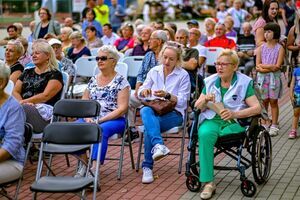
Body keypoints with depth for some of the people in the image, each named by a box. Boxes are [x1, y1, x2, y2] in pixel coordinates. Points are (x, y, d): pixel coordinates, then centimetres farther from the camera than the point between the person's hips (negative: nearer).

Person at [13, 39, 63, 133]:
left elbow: (45, 96, -6)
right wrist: (21, 102, -6)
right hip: (23, 108, 5)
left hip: (44, 112, -5)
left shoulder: (55, 74, 7)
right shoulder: (27, 73, 26)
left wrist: (24, 102, -14)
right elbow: (15, 92, 16)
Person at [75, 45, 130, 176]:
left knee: (101, 130, -38)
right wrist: (87, 117, -7)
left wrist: (100, 120, -16)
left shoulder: (121, 81, 1)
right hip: (91, 119, 5)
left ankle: (94, 169, -41)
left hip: (114, 120, -5)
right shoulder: (93, 80, 18)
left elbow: (122, 109, -7)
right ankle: (84, 164, -18)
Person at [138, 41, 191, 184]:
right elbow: (140, 93, 12)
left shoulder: (183, 75, 2)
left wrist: (167, 95, -22)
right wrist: (144, 91, -13)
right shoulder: (154, 71, 13)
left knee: (149, 126, -33)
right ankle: (158, 145, -54)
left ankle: (147, 167, -30)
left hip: (174, 113, -3)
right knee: (145, 111, -36)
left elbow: (182, 101, -5)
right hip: (153, 109, 3)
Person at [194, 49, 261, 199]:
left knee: (207, 134, -31)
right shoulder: (210, 81, 13)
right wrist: (205, 100, -10)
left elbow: (257, 108, -9)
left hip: (235, 123, -2)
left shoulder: (244, 83, 2)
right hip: (212, 119, 2)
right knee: (204, 134, -33)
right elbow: (197, 107, 14)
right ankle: (208, 182, -32)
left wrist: (235, 114, -24)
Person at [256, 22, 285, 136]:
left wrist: (263, 66, -11)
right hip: (262, 77, 2)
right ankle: (264, 124, 11)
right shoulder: (261, 48, 6)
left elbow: (277, 66, -10)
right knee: (264, 101, 5)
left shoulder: (280, 48, -1)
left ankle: (274, 126, 5)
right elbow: (258, 66, -1)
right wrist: (270, 67, -13)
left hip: (274, 77, -2)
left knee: (273, 101, 1)